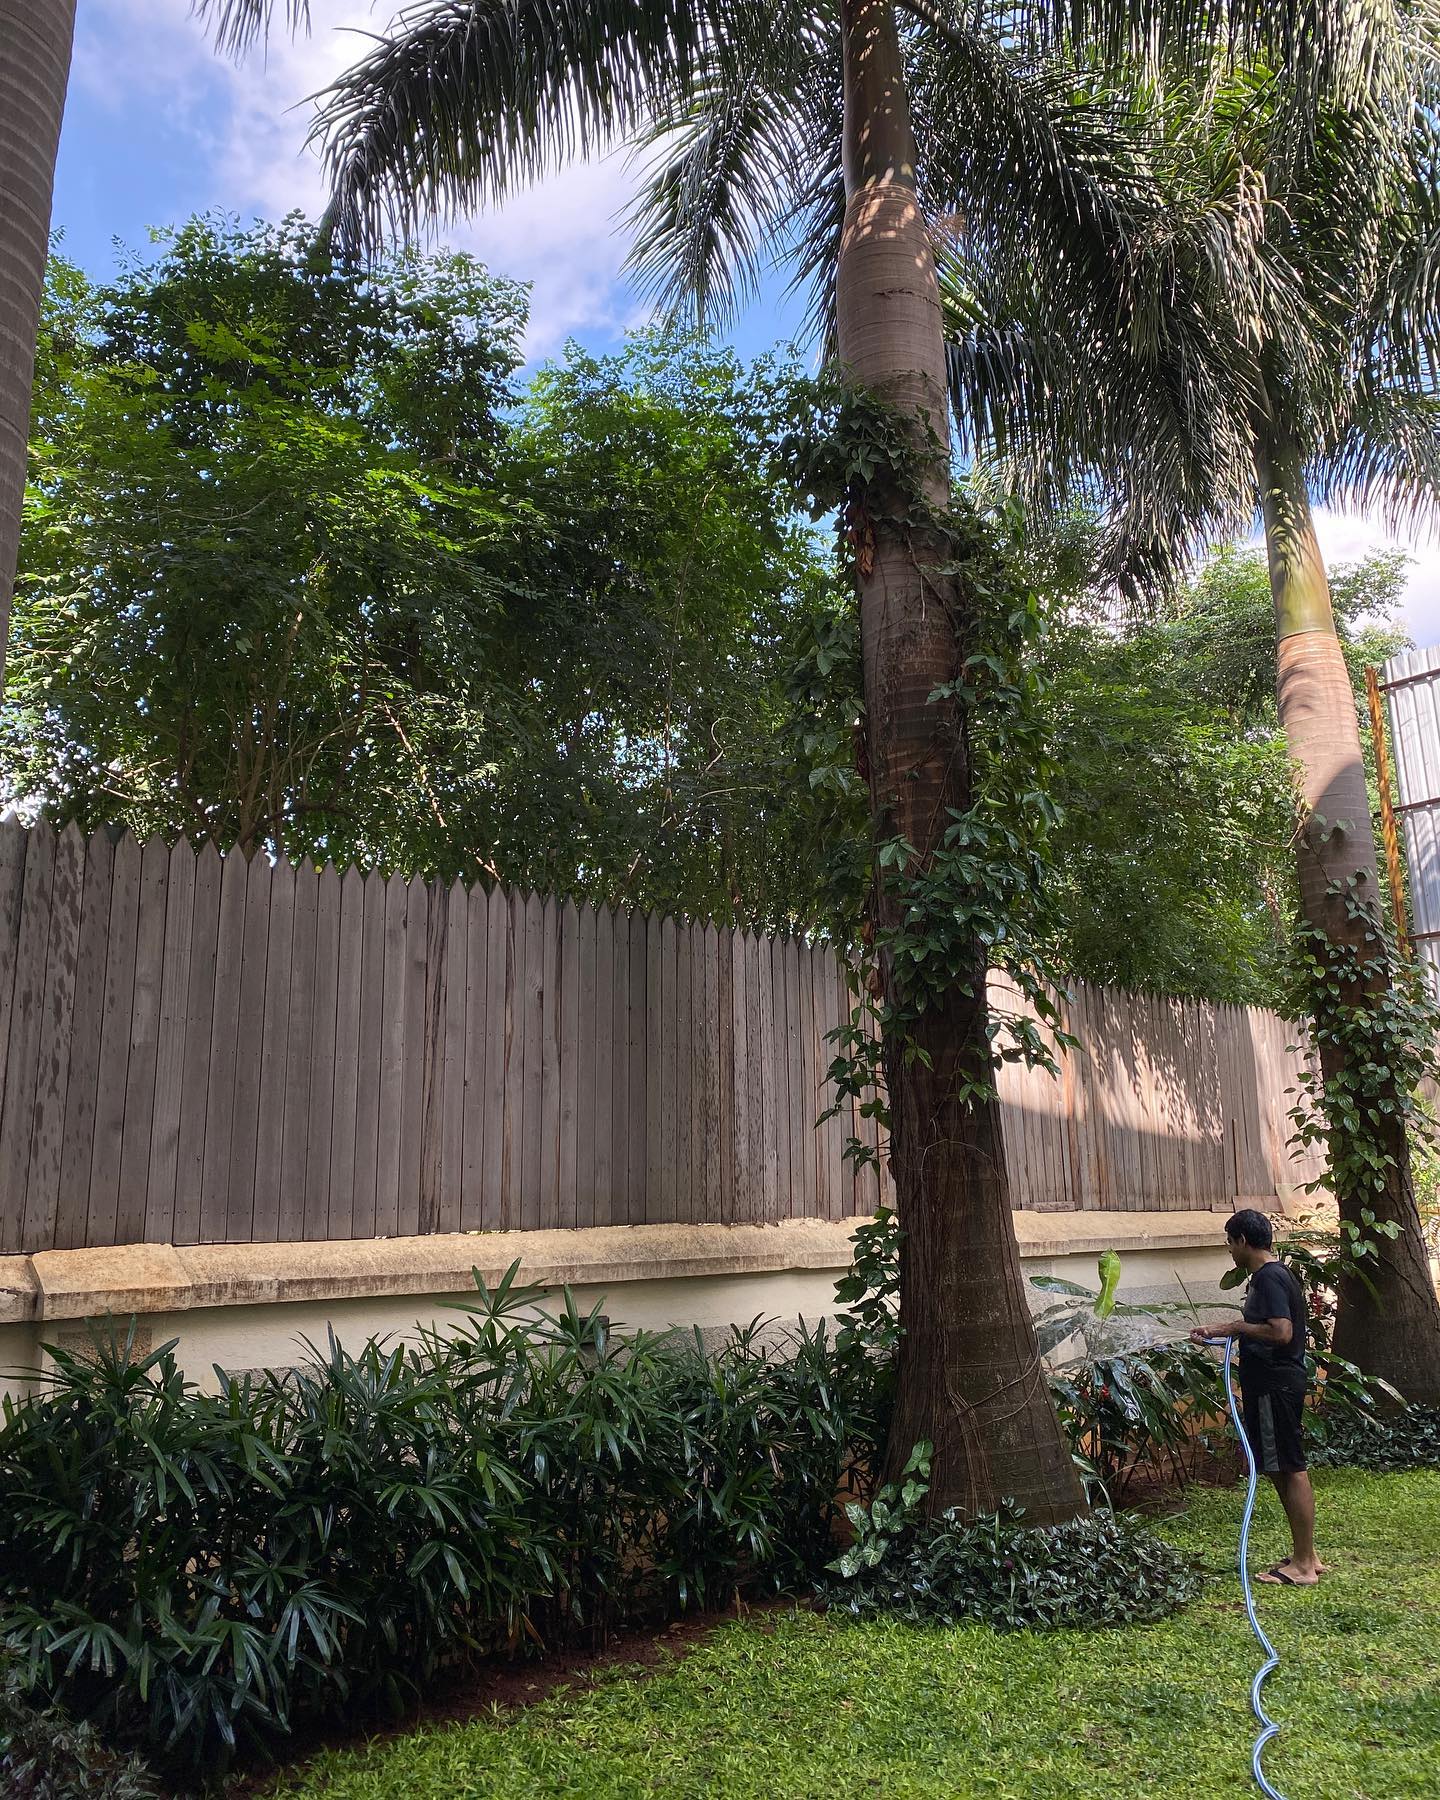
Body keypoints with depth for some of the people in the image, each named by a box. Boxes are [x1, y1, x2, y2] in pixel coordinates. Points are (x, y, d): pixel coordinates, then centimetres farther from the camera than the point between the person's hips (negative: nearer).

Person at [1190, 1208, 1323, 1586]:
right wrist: (1217, 1331, 23)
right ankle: (1305, 1555, 23)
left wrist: (1236, 1327, -16)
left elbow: (1281, 1332, -28)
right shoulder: (1273, 1274, 15)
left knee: (1290, 1469, -3)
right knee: (1285, 1469, 15)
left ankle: (1302, 1565, 4)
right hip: (1274, 1383, 10)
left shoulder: (1268, 1278, -17)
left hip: (1275, 1387, -10)